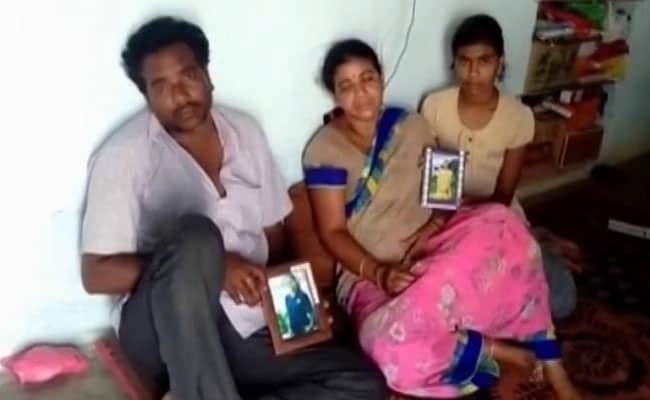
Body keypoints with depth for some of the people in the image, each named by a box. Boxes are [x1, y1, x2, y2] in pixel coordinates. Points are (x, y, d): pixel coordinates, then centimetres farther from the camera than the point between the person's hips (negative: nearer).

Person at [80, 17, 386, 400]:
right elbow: (97, 273, -12)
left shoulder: (246, 132, 8)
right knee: (196, 236, -36)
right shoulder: (125, 155, -8)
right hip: (162, 334, -5)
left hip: (245, 329, 6)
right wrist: (212, 266, -20)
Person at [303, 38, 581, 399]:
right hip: (370, 272, -3)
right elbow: (332, 231, -9)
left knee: (499, 222, -28)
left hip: (429, 248, 4)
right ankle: (490, 348, -10)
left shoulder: (410, 125, 8)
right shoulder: (325, 150, -6)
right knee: (390, 350, -37)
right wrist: (379, 272, -24)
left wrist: (433, 227, -12)